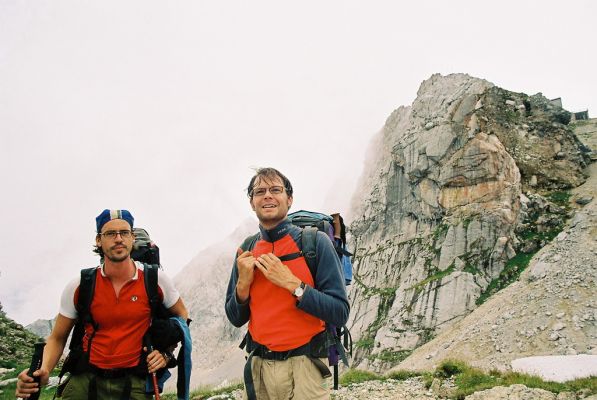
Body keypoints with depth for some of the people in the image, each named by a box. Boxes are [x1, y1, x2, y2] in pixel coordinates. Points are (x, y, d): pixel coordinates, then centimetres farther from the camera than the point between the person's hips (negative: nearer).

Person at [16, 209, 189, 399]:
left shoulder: (155, 280, -7)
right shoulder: (79, 287, -5)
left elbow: (181, 315, 11)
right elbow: (57, 338, 5)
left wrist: (166, 353, -2)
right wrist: (43, 371, -15)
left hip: (134, 383, 0)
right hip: (86, 381, 1)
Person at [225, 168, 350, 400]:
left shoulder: (315, 242, -11)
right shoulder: (246, 251, 3)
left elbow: (340, 314, -15)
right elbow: (236, 319, 8)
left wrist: (292, 283, -23)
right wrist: (243, 283, -10)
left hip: (303, 366, -4)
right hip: (258, 366, 5)